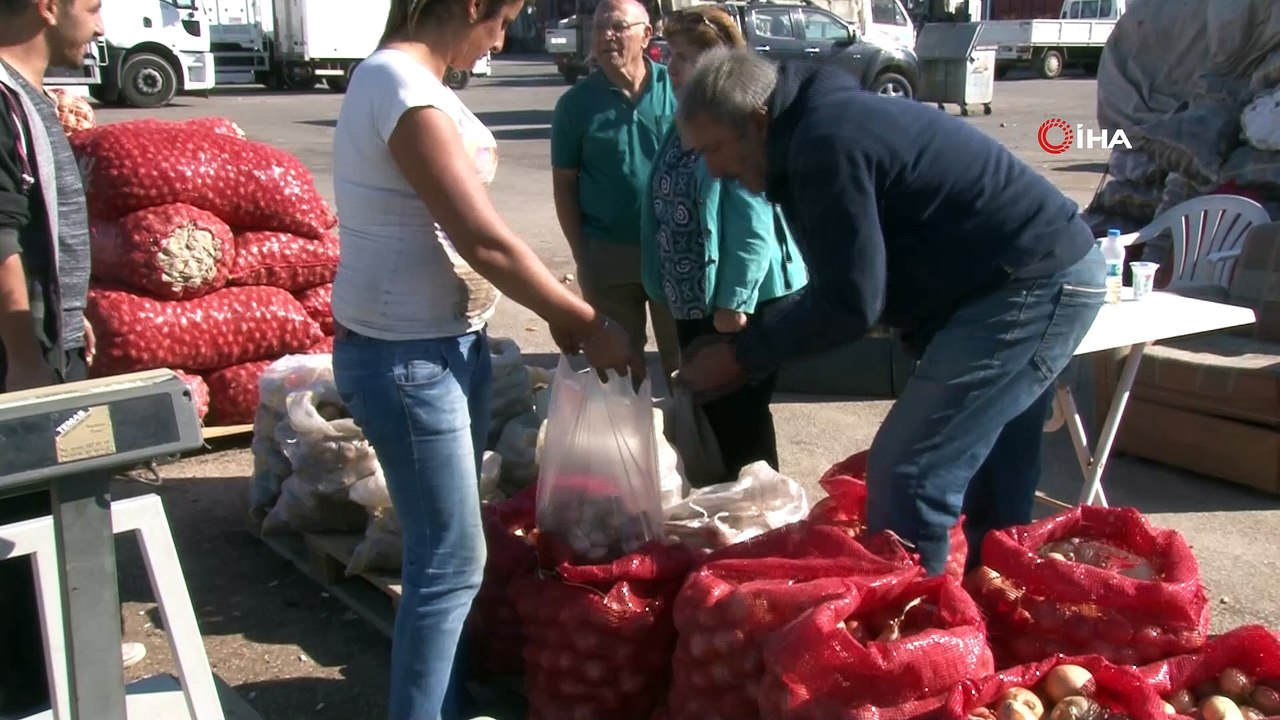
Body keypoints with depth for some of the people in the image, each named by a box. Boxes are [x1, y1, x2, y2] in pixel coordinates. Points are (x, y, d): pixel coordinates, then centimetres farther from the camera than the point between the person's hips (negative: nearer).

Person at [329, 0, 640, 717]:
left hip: (449, 343, 10)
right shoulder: (405, 91, -20)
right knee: (452, 561, -1)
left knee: (448, 550, 19)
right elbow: (486, 242, -23)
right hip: (408, 358, -10)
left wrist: (557, 312, 8)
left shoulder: (408, 81, 11)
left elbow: (463, 236, 11)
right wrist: (591, 325, -14)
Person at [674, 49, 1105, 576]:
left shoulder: (826, 143, -20)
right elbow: (846, 286, 16)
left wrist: (741, 356, -11)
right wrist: (753, 346, 11)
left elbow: (849, 302, -20)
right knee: (993, 486, 18)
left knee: (906, 474, -10)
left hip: (1033, 285, -11)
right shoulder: (830, 122, 12)